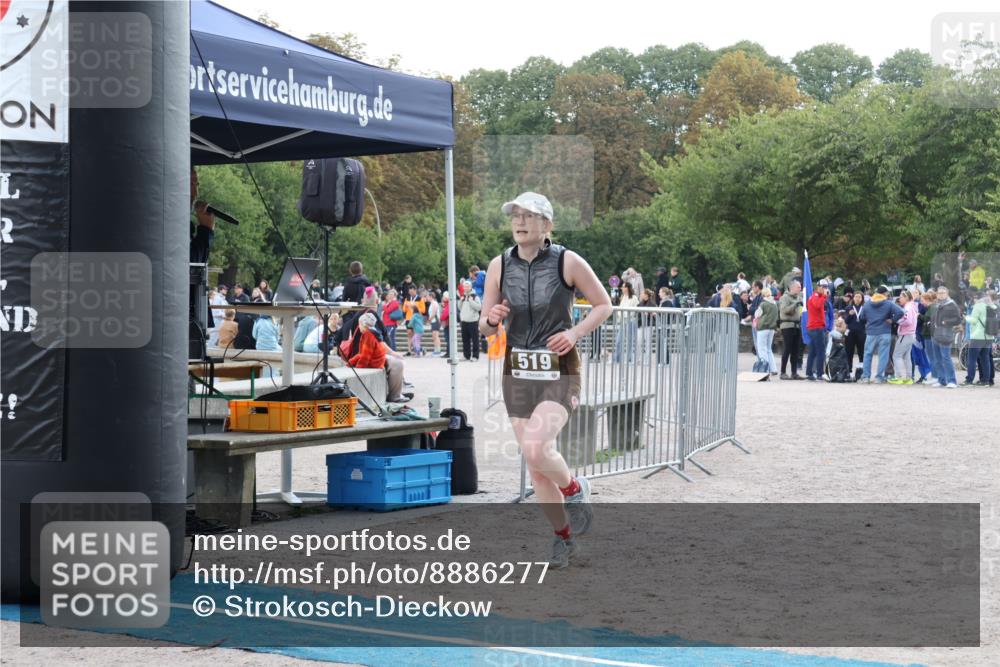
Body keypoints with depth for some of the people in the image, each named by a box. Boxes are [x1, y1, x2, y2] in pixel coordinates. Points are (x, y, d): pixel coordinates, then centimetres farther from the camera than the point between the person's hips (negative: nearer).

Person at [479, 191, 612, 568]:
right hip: (518, 371, 4)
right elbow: (485, 329, 7)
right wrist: (491, 319, -17)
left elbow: (604, 305, 2)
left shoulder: (568, 262, -8)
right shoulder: (499, 266, 1)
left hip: (559, 372, -4)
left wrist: (575, 333, -14)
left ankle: (575, 489, 7)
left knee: (536, 448, -25)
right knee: (535, 466, 7)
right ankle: (563, 536, 26)